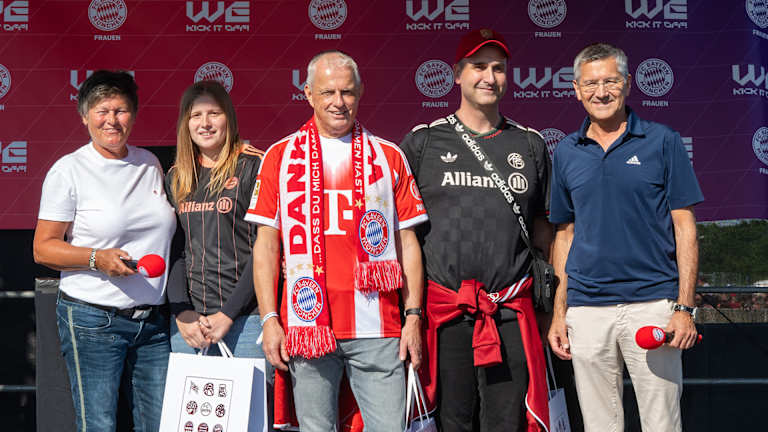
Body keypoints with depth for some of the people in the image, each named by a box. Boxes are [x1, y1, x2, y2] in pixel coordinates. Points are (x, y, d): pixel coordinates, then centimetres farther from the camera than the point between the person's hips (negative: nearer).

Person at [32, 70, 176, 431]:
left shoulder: (149, 164, 12)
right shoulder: (69, 170, -3)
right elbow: (43, 248, -5)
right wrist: (97, 259, -19)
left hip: (153, 320, 5)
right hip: (92, 321, -5)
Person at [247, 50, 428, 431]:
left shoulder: (388, 157, 10)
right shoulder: (281, 157, 8)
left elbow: (407, 242, 10)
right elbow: (266, 246, 7)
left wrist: (413, 316, 2)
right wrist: (269, 319, -1)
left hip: (377, 328, 0)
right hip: (307, 325, 0)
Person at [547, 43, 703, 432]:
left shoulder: (662, 142, 1)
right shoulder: (566, 153, 10)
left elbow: (684, 228, 0)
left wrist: (685, 307, -8)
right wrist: (559, 313, 10)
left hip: (652, 303, -3)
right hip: (586, 309, 3)